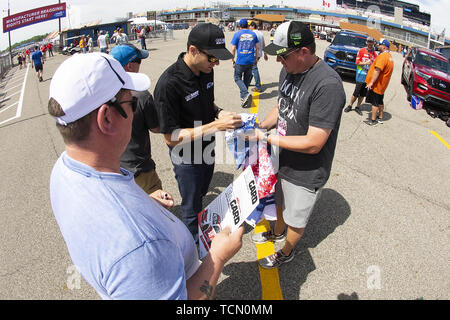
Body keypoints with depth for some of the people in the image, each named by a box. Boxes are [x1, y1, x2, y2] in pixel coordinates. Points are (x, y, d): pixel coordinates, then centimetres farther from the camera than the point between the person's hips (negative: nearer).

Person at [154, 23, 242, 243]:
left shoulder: (206, 70, -7)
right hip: (186, 157, -7)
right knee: (191, 206, 15)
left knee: (201, 194, 28)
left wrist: (219, 113, -11)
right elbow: (171, 137, -27)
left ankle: (200, 230, 54)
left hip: (207, 148, 7)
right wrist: (216, 126, -33)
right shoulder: (169, 84, -30)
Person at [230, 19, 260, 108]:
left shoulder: (237, 34, -3)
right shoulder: (253, 34, 7)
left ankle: (245, 94, -16)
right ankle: (243, 96, 23)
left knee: (237, 78, 6)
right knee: (247, 79, 15)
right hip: (251, 61, 4)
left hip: (240, 61, -4)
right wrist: (256, 58, 20)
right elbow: (257, 47, 10)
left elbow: (233, 49, -5)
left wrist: (233, 60, 4)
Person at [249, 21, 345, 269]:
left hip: (306, 174, -7)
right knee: (280, 202, 31)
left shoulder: (328, 85, -32)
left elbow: (313, 143, -32)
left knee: (295, 219, 18)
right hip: (284, 160, 8)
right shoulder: (288, 71, -4)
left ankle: (286, 253, 46)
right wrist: (261, 126, -8)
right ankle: (277, 232, 60)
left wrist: (266, 138, -26)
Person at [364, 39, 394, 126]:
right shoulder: (390, 56, 14)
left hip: (376, 84, -10)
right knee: (380, 101, 18)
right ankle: (380, 118, 28)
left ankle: (373, 120, 1)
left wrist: (371, 82, -27)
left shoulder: (383, 56, -19)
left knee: (374, 102, -4)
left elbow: (377, 70, -27)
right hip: (382, 85, 10)